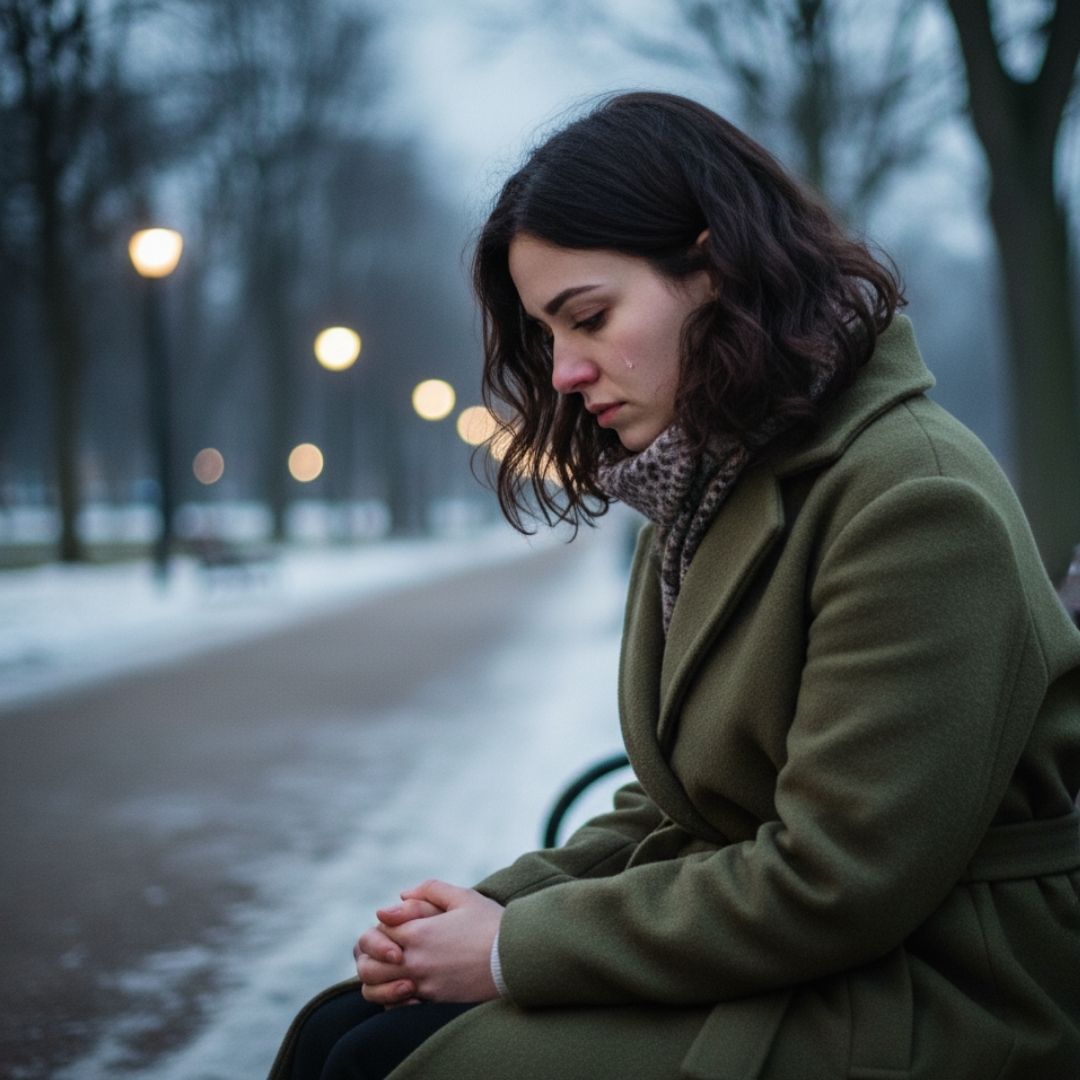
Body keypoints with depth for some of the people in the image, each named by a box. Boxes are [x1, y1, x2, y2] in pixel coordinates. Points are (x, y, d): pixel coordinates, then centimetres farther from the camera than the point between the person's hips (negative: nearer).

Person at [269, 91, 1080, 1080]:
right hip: (750, 960, 8)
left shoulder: (914, 500, -18)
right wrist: (499, 905, -3)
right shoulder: (703, 496, 11)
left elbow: (830, 883, -21)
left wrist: (516, 948, -14)